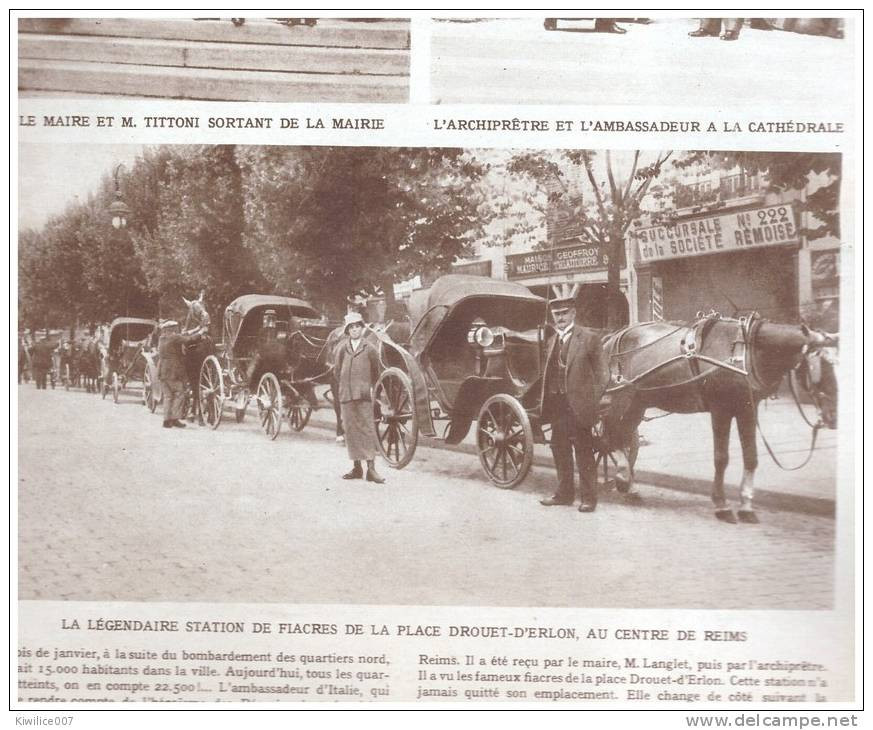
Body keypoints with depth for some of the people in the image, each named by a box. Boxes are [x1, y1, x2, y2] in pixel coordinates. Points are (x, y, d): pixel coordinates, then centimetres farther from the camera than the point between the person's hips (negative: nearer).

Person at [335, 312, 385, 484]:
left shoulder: (370, 349, 4)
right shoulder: (341, 348, 9)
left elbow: (375, 373, 12)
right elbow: (338, 370, 10)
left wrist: (370, 388, 8)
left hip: (363, 395, -3)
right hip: (346, 395, 3)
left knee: (367, 429, -8)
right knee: (351, 431, 6)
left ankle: (371, 469, -10)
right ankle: (356, 468, 14)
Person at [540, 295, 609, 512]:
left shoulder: (589, 338, -6)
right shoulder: (554, 339, 12)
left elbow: (602, 375, -7)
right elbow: (550, 373, 11)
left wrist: (592, 403, -12)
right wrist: (547, 402, 4)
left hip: (577, 404, -6)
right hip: (556, 403, 6)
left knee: (583, 452, 0)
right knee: (559, 449, 14)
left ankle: (589, 497, 8)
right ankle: (564, 492, 26)